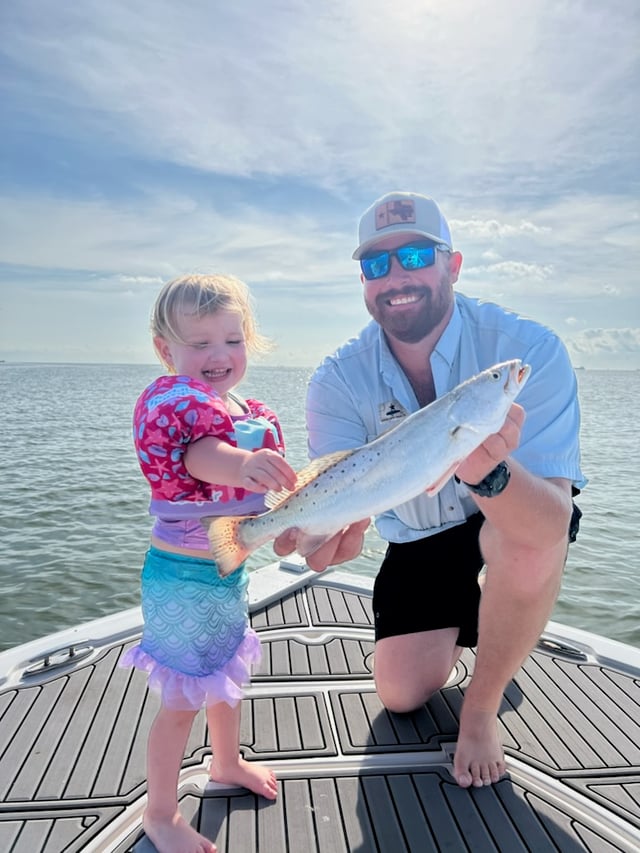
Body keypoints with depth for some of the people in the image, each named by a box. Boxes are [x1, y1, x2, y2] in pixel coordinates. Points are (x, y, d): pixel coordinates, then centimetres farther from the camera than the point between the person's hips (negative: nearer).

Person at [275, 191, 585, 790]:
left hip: (523, 524, -2)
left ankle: (481, 708, -8)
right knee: (401, 694, 0)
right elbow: (342, 511, -26)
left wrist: (489, 472, -58)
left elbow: (553, 523, -37)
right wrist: (330, 536, -50)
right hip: (418, 538, 3)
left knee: (527, 540, -37)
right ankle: (465, 622, 34)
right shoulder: (337, 381, -20)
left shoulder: (528, 350, -29)